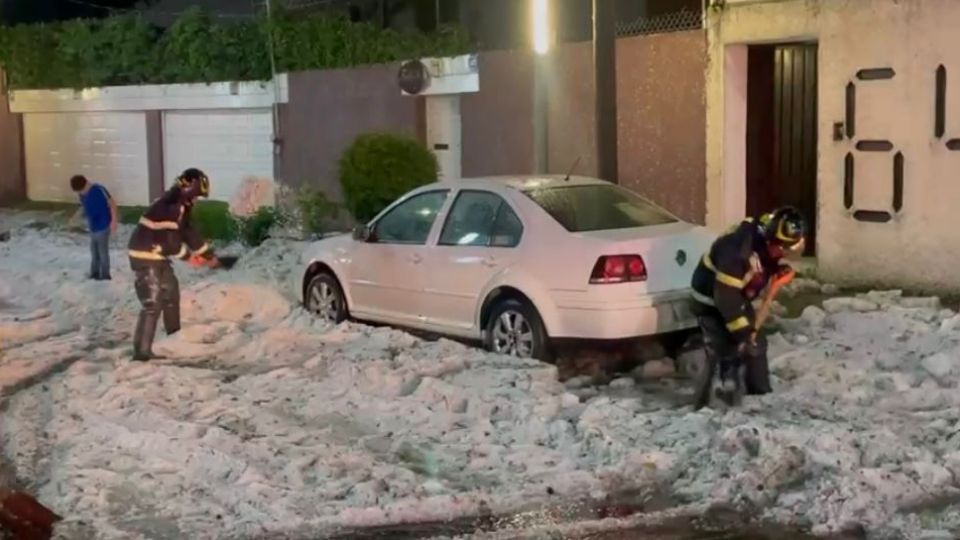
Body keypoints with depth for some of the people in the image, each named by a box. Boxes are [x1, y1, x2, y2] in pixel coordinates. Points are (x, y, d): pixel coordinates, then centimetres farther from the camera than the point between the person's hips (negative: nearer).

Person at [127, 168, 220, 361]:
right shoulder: (170, 205, -22)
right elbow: (169, 238, -23)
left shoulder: (181, 205, 11)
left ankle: (175, 338, 39)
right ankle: (142, 351, -12)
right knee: (153, 303, -13)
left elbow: (188, 231, 20)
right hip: (145, 257, -11)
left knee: (171, 293, 23)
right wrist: (187, 255, -8)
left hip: (157, 255, 11)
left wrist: (208, 254, 21)